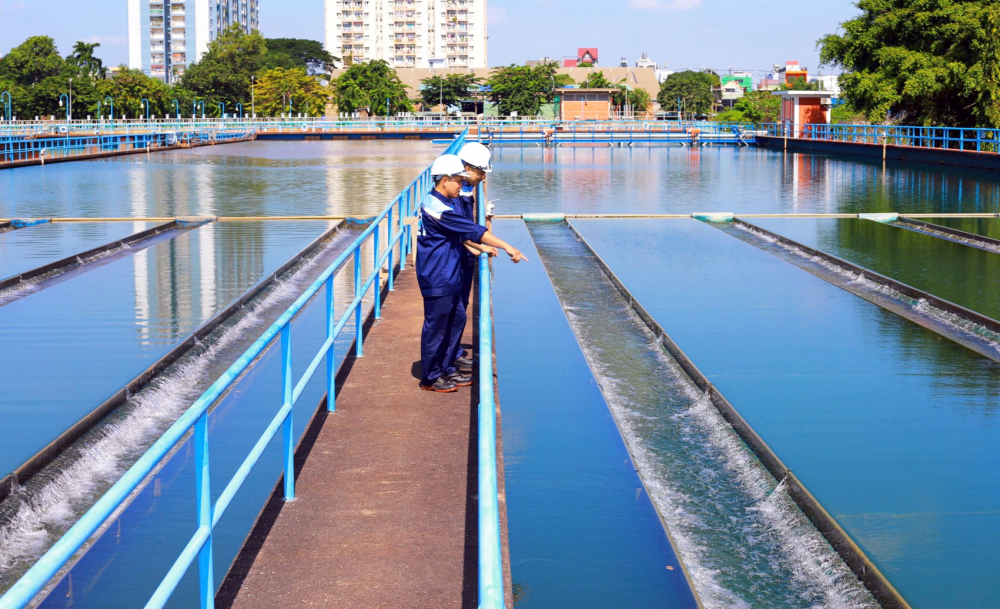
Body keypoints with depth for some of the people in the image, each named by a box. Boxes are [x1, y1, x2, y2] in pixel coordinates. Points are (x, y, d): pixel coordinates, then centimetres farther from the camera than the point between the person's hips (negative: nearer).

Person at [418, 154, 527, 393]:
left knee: (456, 319, 17)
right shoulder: (435, 207, -22)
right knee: (436, 325, -1)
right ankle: (430, 378, 10)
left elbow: (462, 233, 19)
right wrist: (508, 248, -24)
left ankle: (446, 370, 27)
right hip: (437, 277, -10)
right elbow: (472, 230, -25)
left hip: (448, 276, 10)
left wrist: (478, 247, 2)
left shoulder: (448, 202, 11)